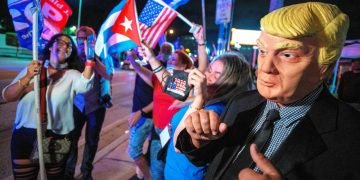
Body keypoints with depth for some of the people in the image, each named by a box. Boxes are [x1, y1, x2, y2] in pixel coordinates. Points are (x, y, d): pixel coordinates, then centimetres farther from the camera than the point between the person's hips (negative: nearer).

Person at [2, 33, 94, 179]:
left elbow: (84, 85, -23)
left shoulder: (72, 75, -1)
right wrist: (27, 78, -18)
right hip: (25, 137, 1)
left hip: (57, 139, -1)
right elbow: (7, 96, -2)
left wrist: (90, 59, -33)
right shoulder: (32, 69, 3)